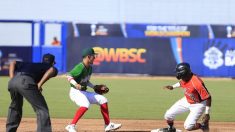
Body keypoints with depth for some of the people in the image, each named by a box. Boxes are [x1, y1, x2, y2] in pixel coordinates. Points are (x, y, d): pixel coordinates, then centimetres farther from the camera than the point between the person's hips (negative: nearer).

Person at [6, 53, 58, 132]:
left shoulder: (29, 64, 38)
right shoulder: (49, 66, 21)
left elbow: (13, 63, 30)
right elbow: (52, 70, -4)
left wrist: (12, 79, 18)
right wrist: (40, 84, -5)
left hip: (12, 82, 6)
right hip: (25, 82, -6)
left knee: (15, 108, 30)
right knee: (42, 109, -5)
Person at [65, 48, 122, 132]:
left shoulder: (90, 68, 10)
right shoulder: (80, 67, -19)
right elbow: (69, 76, -26)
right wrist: (76, 84, -40)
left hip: (84, 92, 10)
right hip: (75, 92, -10)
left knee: (103, 100, 11)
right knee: (85, 105, -37)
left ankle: (108, 125, 18)